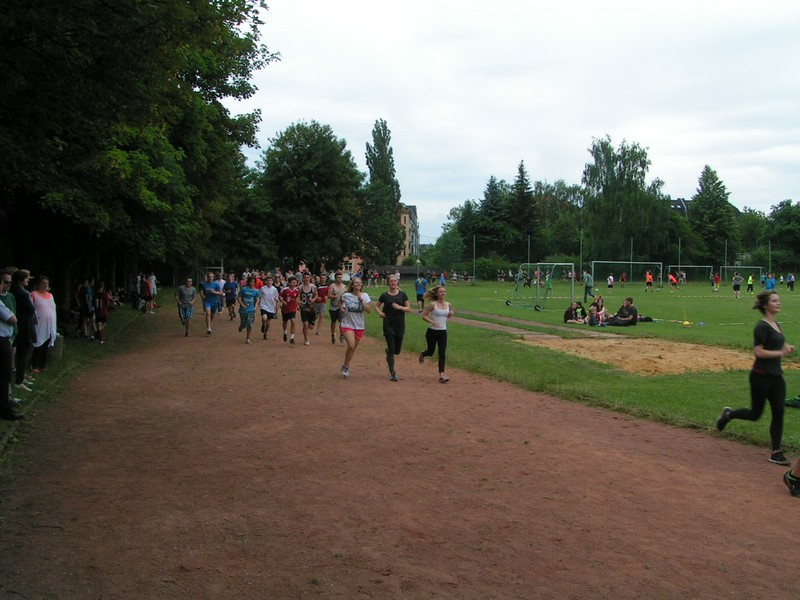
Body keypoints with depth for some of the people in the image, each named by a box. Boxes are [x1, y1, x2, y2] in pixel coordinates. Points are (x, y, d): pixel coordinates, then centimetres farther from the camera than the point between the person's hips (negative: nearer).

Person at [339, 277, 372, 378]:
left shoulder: (365, 296, -5)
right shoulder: (346, 296, -5)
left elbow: (369, 310, -14)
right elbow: (340, 301, 18)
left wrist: (361, 300, -22)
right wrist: (341, 307, -1)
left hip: (359, 326, 3)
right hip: (347, 325, -3)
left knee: (353, 348, 12)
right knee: (351, 345, -21)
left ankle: (346, 366, 33)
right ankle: (346, 366, -2)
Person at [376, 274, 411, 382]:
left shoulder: (402, 294, 3)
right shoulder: (384, 295, 2)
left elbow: (409, 309, 1)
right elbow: (376, 306, 14)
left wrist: (400, 307, -17)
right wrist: (379, 313, -7)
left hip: (400, 325, 2)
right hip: (388, 325, -1)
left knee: (397, 350, 7)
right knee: (391, 350, -6)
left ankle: (388, 352, 43)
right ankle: (392, 372, 5)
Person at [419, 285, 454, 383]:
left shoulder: (448, 304, 3)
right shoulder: (433, 304, -11)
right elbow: (424, 316, -8)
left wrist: (451, 314, -3)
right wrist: (432, 322, -24)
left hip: (443, 332, 3)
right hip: (432, 331, -3)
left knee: (442, 353, -7)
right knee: (431, 352, 11)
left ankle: (441, 375, -7)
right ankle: (422, 354, 48)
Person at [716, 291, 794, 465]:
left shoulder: (775, 324, 12)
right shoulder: (762, 327, -15)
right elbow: (758, 352, -22)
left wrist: (787, 348, 5)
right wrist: (780, 353, -21)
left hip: (776, 376, 8)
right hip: (761, 377, -8)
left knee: (778, 413, 2)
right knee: (755, 414, 4)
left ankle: (776, 452, 6)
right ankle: (728, 414, 31)